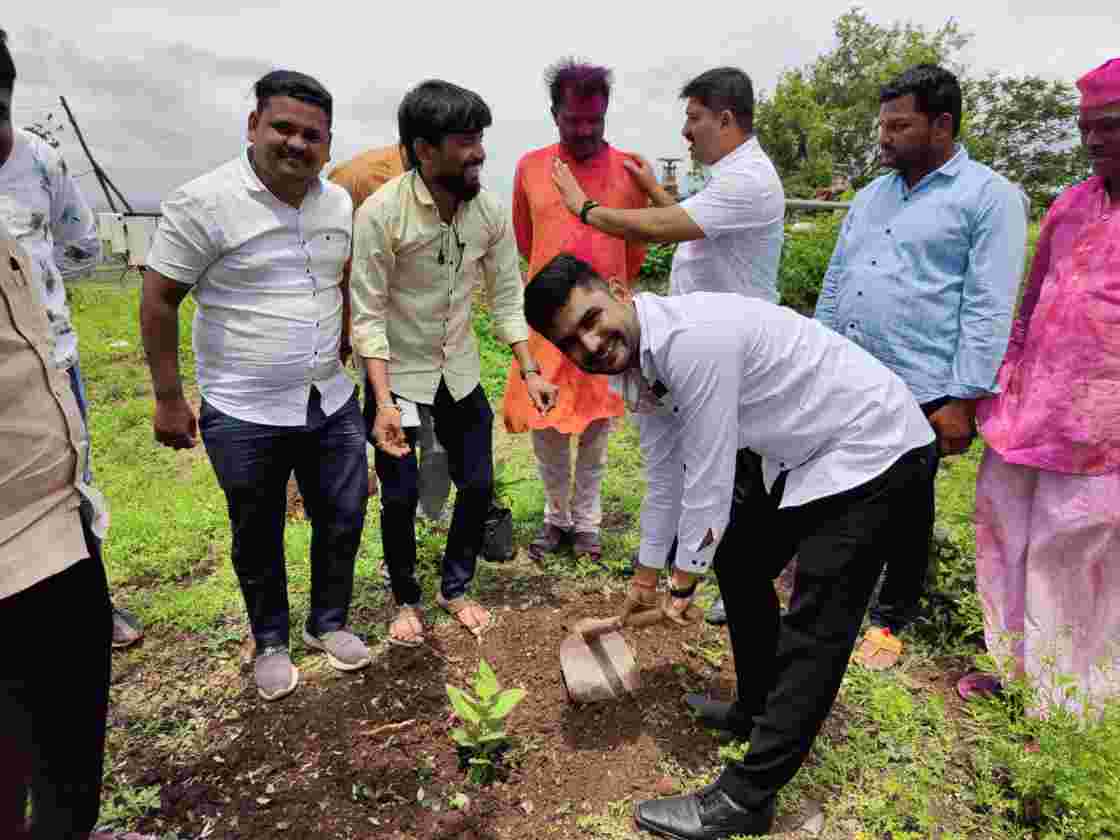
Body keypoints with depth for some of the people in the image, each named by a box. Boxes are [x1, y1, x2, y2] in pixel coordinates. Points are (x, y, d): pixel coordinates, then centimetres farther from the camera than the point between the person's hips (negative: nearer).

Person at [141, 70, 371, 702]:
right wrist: (169, 399, -7)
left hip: (332, 404, 5)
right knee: (258, 536, 13)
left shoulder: (340, 204, 3)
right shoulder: (204, 202, -13)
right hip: (243, 415, -4)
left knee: (343, 518, 14)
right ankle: (271, 642, 36)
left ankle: (329, 622, 38)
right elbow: (159, 300, -8)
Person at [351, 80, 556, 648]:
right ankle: (406, 600, 31)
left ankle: (455, 589, 32)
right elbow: (367, 316, -19)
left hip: (460, 371, 4)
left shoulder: (490, 209, -8)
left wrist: (529, 370, -7)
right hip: (396, 374, -4)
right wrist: (384, 403, -25)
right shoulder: (381, 213, -22)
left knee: (478, 484, 7)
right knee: (401, 497, 4)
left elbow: (506, 296, 0)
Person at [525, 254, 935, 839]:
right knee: (738, 563, 20)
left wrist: (683, 582, -9)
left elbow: (710, 480, -25)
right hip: (797, 452, 10)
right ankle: (761, 710, 39)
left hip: (875, 450, -10)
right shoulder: (637, 360, -1)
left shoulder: (694, 339, -32)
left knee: (815, 626, -9)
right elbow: (669, 471, 9)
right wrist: (646, 573, 18)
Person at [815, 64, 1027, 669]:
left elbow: (989, 307, -10)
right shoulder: (870, 196, 14)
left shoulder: (988, 196, -5)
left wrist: (963, 398, -15)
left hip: (919, 391, -5)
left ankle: (891, 616, 29)